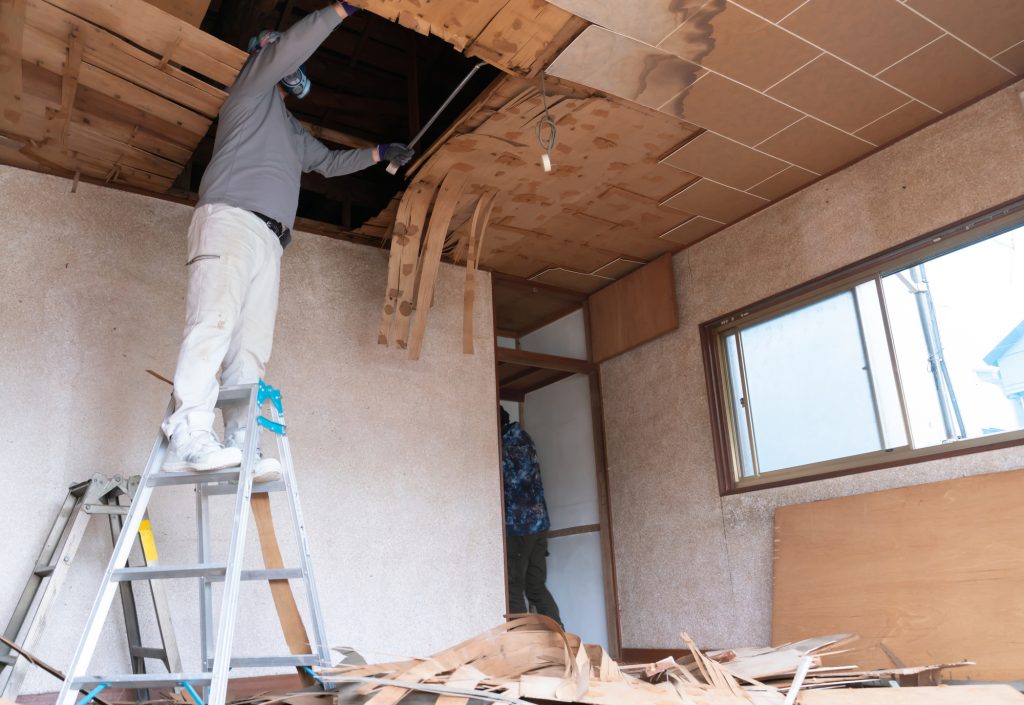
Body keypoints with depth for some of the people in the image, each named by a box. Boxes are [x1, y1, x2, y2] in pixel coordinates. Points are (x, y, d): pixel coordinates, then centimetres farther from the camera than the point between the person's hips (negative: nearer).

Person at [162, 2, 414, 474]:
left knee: (251, 347, -7)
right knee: (213, 322, -23)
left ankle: (238, 445, -16)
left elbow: (330, 162, 49)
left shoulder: (293, 131, 38)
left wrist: (381, 153, 50)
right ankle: (188, 436, -32)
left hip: (268, 238, 8)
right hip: (230, 218, -8)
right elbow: (293, 45, 2)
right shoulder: (252, 87, 16)